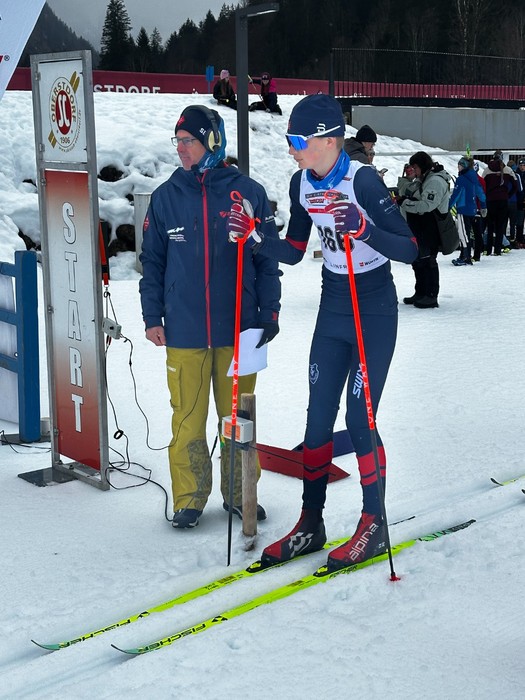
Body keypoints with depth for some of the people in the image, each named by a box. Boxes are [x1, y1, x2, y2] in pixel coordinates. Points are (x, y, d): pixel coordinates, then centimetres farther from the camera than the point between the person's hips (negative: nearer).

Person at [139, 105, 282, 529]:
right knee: (188, 418, 3)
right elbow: (153, 262, 9)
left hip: (238, 329, -1)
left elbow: (268, 258, 5)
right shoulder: (166, 197, 5)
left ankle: (240, 493, 24)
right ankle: (189, 498, 17)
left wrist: (269, 312, 1)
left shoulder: (248, 193, 0)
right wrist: (153, 317, 4)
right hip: (184, 331, 1)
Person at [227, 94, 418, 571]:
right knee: (319, 418, 7)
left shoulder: (362, 180, -19)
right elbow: (293, 253, 8)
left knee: (358, 419, -4)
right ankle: (311, 523, 19)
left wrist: (363, 229, -35)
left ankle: (374, 526, 13)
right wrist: (254, 237, -8)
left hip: (374, 312, -6)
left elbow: (409, 250, -20)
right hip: (332, 310, 6)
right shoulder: (302, 184, 0)